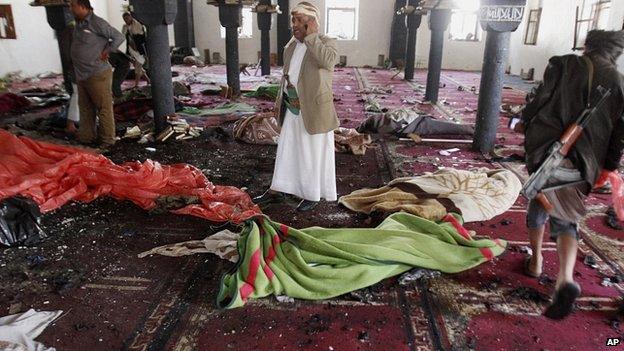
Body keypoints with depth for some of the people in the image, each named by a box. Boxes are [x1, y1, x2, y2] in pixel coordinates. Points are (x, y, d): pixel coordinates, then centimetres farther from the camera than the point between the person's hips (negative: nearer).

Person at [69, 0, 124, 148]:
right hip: (81, 76, 9)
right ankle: (86, 137, 26)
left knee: (104, 108, -1)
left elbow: (119, 37, -13)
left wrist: (106, 52, -9)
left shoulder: (97, 23, -13)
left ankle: (107, 140, 6)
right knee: (85, 108, 15)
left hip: (98, 75, -9)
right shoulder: (78, 23, 13)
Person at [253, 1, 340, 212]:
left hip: (314, 109, -6)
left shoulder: (326, 43, -7)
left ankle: (312, 195, 19)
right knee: (286, 149, 12)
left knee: (314, 153, 5)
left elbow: (328, 61, -30)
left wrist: (310, 36, -22)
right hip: (292, 108, 6)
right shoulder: (291, 46, 12)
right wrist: (280, 101, 17)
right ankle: (277, 191, 23)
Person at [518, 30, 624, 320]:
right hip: (582, 164, 2)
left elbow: (540, 100, -1)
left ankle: (536, 260, 35)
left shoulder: (564, 65, 1)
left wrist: (524, 123, 17)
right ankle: (566, 279, -10)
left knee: (538, 206, 21)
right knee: (566, 220, 11)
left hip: (547, 150, -2)